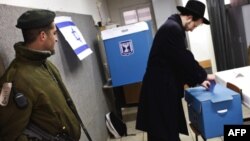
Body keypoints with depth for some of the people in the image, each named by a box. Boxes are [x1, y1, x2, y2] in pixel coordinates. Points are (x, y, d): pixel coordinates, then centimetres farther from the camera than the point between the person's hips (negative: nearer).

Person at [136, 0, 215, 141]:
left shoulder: (174, 27, 13)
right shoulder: (172, 28, -19)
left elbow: (181, 59, 16)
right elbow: (184, 59, -19)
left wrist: (198, 79, 12)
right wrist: (203, 76, -4)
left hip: (165, 86, 10)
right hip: (160, 87, -10)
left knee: (170, 127, 17)